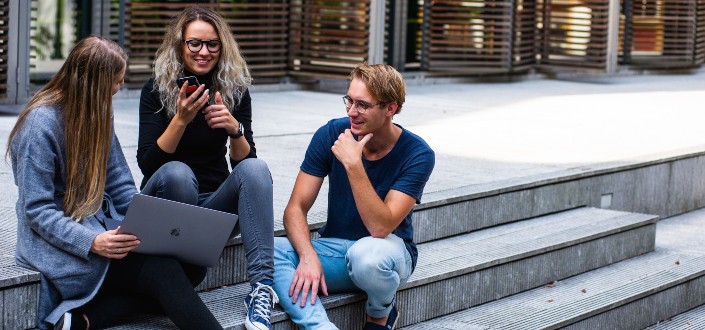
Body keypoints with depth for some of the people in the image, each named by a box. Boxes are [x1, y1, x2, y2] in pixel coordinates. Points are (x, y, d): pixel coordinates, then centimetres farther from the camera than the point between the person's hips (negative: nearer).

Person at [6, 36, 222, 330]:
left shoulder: (97, 114, 11)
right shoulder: (41, 123, -13)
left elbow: (120, 185, 11)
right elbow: (37, 210, -16)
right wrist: (92, 242, -30)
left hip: (103, 227, 8)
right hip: (59, 242, -8)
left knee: (191, 266, -18)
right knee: (163, 271, -27)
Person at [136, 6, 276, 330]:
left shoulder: (235, 90, 1)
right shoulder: (156, 90, -6)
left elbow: (244, 162, -2)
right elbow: (147, 163, -14)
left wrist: (235, 129, -22)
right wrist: (181, 119, -27)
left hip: (215, 205, 3)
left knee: (256, 168, -28)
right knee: (177, 172, -35)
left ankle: (262, 287, -39)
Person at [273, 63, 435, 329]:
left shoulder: (417, 155, -16)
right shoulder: (331, 135, -8)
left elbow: (380, 228, -26)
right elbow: (295, 208, -9)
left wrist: (353, 165, -33)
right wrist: (308, 256, -29)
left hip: (388, 250, -3)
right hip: (334, 247, 3)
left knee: (366, 253, -39)